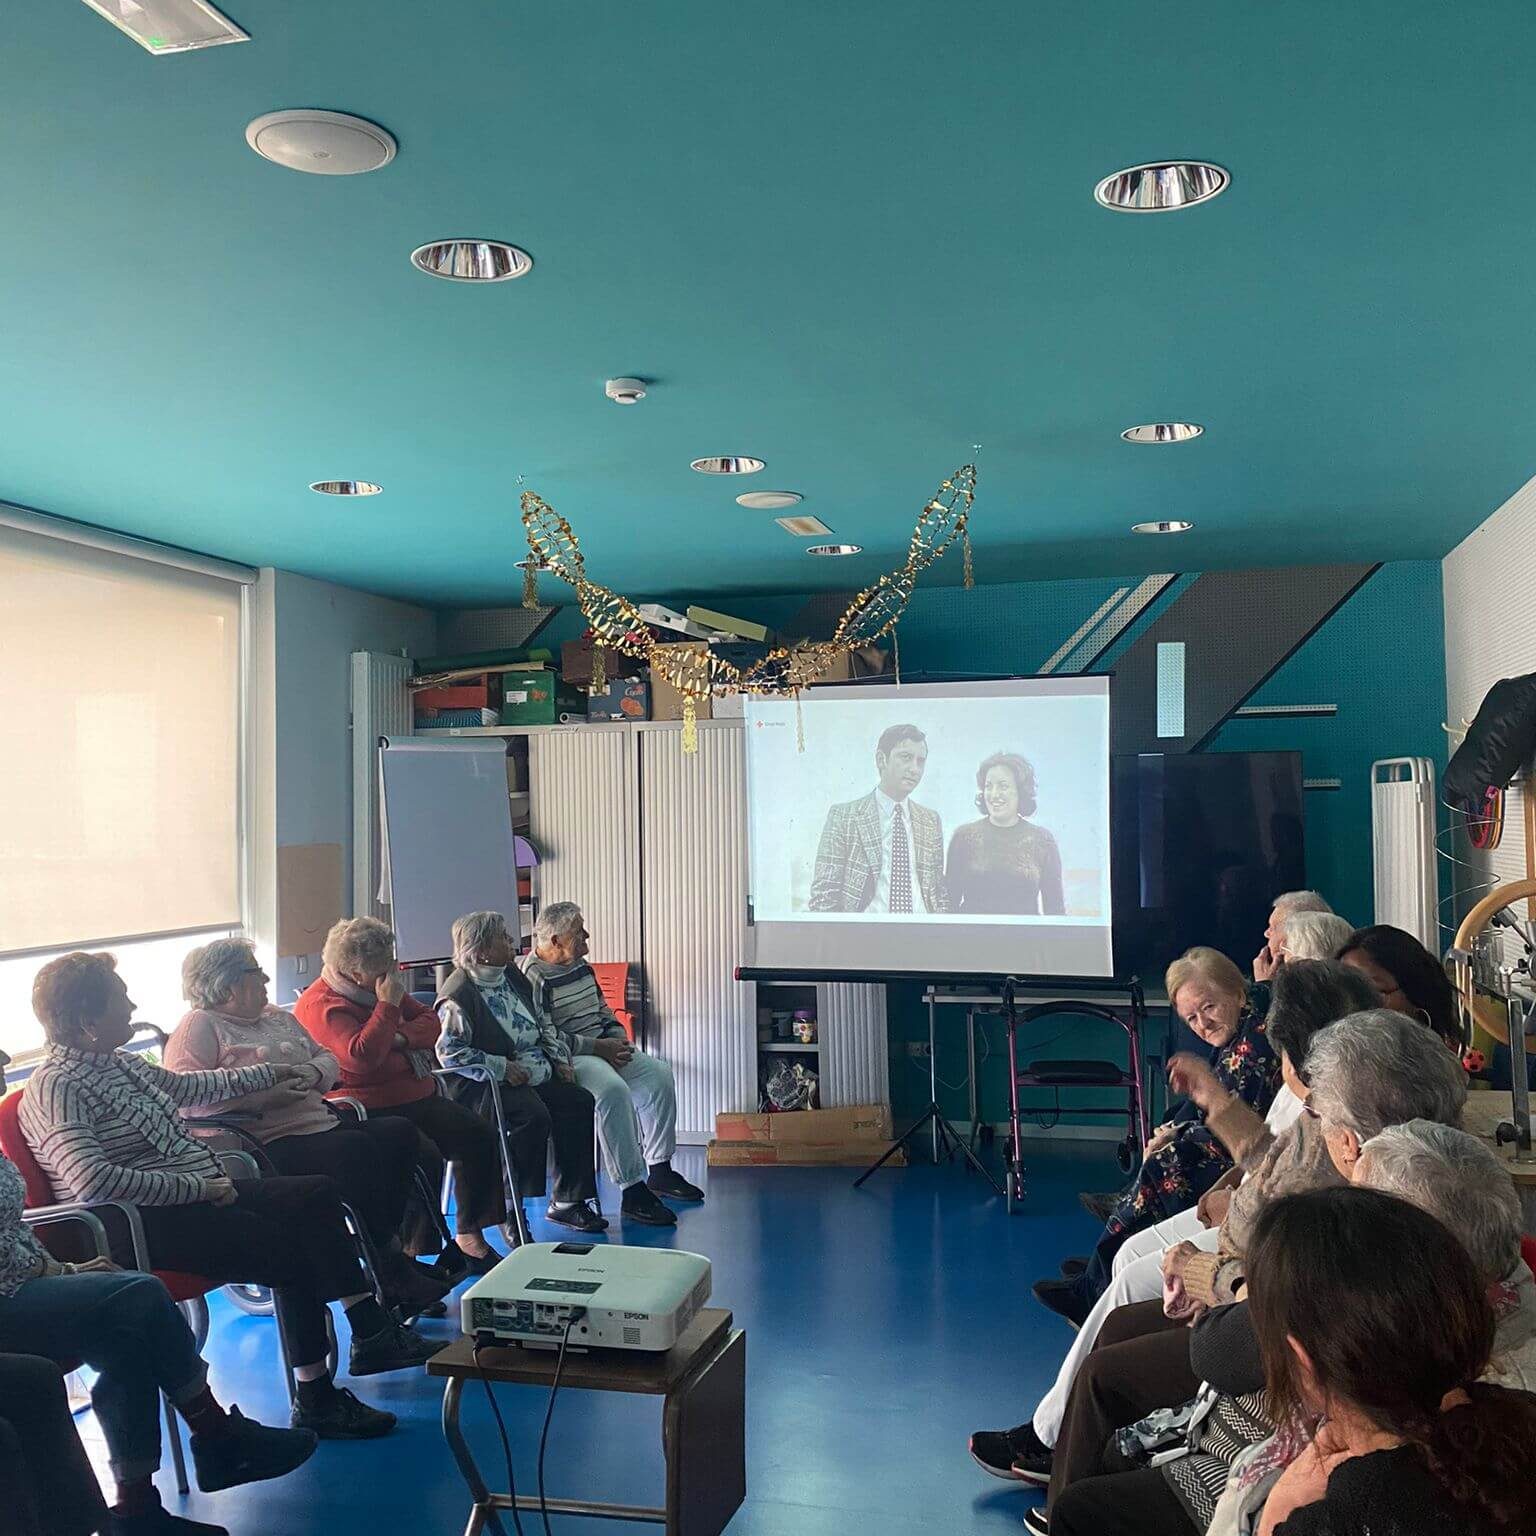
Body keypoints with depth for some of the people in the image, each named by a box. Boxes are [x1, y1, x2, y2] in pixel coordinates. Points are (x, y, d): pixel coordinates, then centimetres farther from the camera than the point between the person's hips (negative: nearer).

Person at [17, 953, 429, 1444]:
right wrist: (198, 1189, -23)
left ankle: (372, 1333, -3)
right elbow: (93, 1181, -29)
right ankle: (315, 1403, -7)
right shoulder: (56, 1088, -16)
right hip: (147, 1226, -10)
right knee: (295, 1254, -19)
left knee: (318, 1195, -1)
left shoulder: (118, 1062, 13)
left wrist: (270, 1073, 39)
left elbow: (189, 1086, 31)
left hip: (200, 1191, 10)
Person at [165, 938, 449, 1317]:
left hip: (320, 1121, 9)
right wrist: (264, 1081, -19)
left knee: (400, 1133, -11)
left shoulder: (278, 1018, 25)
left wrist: (313, 1072, -1)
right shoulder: (198, 1028, 0)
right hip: (271, 1141, -9)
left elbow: (328, 1059, 24)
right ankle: (393, 1270, -20)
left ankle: (387, 1253, -11)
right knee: (357, 1149, -29)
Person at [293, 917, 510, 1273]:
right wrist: (387, 1006, -21)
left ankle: (468, 1236, 3)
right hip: (369, 1110, -9)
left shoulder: (381, 987, 14)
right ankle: (412, 1252, -16)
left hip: (417, 1095, 9)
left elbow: (429, 1020, 14)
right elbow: (361, 1057, -28)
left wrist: (400, 1037, -7)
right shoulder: (320, 1005, -13)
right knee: (426, 1156, -31)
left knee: (479, 1136, -7)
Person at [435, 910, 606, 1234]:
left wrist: (559, 1058, 9)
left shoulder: (512, 976, 13)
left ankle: (566, 1201, -3)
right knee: (534, 1115, -31)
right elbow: (449, 1051, -20)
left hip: (534, 1071, 8)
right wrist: (502, 1068, -21)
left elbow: (543, 1022, 22)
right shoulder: (458, 994, -13)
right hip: (485, 1084, -8)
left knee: (580, 1102, -9)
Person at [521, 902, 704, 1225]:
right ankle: (632, 1192, -28)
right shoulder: (533, 977, -14)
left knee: (659, 1074, -5)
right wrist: (598, 1047, -19)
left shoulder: (581, 966, 15)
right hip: (565, 1059, -9)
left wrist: (619, 1039, 4)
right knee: (614, 1089, -33)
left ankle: (659, 1170, 6)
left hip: (603, 1047, 9)